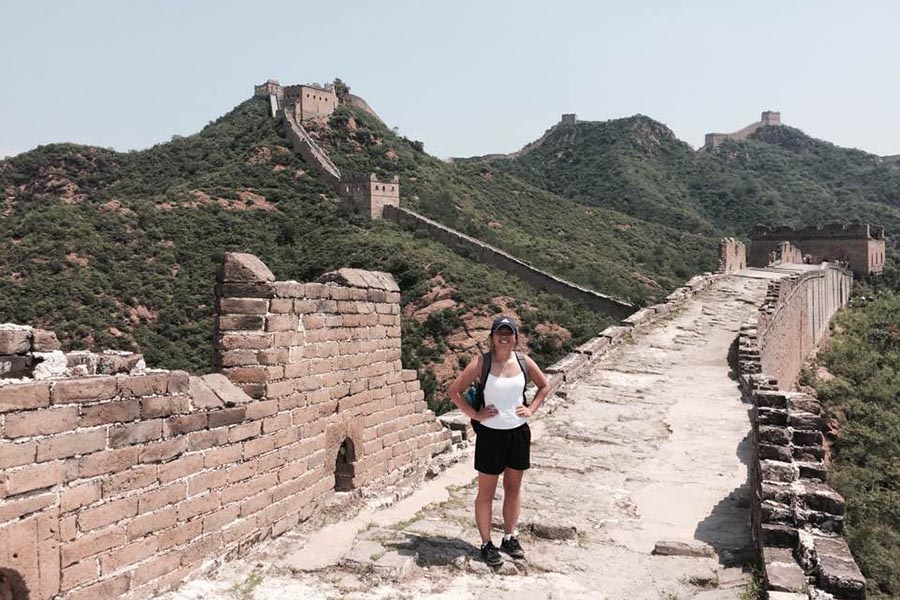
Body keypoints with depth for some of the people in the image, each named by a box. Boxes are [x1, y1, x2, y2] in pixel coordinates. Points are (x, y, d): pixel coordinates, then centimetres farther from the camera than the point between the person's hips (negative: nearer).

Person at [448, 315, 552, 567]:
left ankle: (510, 537, 30)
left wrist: (531, 409, 3)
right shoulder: (481, 363, -12)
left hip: (518, 432, 4)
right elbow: (454, 390, -8)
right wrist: (474, 414, -12)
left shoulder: (524, 362, -1)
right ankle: (486, 543, 17)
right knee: (486, 491, 6)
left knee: (513, 487, 15)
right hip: (491, 433, -3)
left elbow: (545, 386, 15)